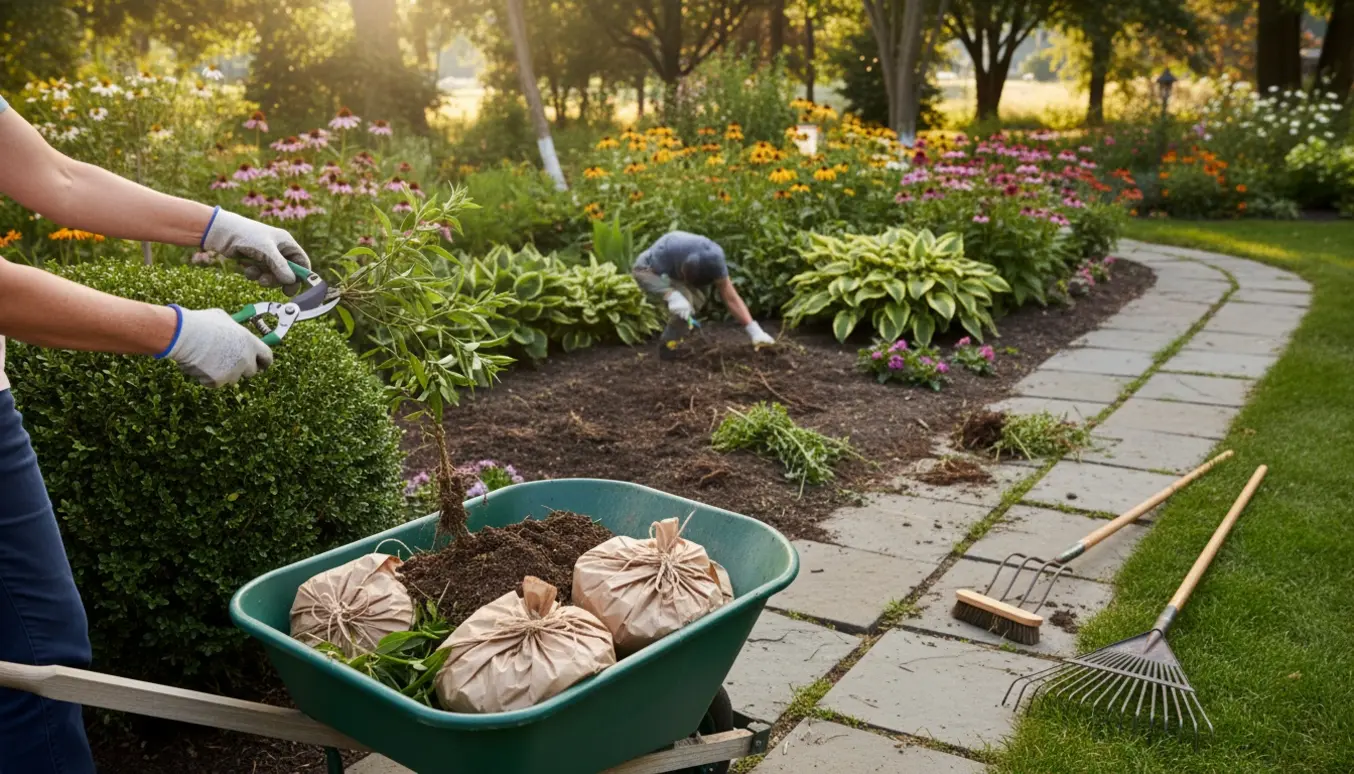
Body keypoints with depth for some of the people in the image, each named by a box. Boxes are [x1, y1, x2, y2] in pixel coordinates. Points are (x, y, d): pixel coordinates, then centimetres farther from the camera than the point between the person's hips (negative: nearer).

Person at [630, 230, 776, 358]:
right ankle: (668, 347, -16)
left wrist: (754, 330, -35)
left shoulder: (714, 255, -30)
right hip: (648, 269, -6)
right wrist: (673, 296, -51)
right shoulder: (664, 251, -42)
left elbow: (731, 298, -26)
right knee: (684, 299, -31)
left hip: (673, 273, 6)